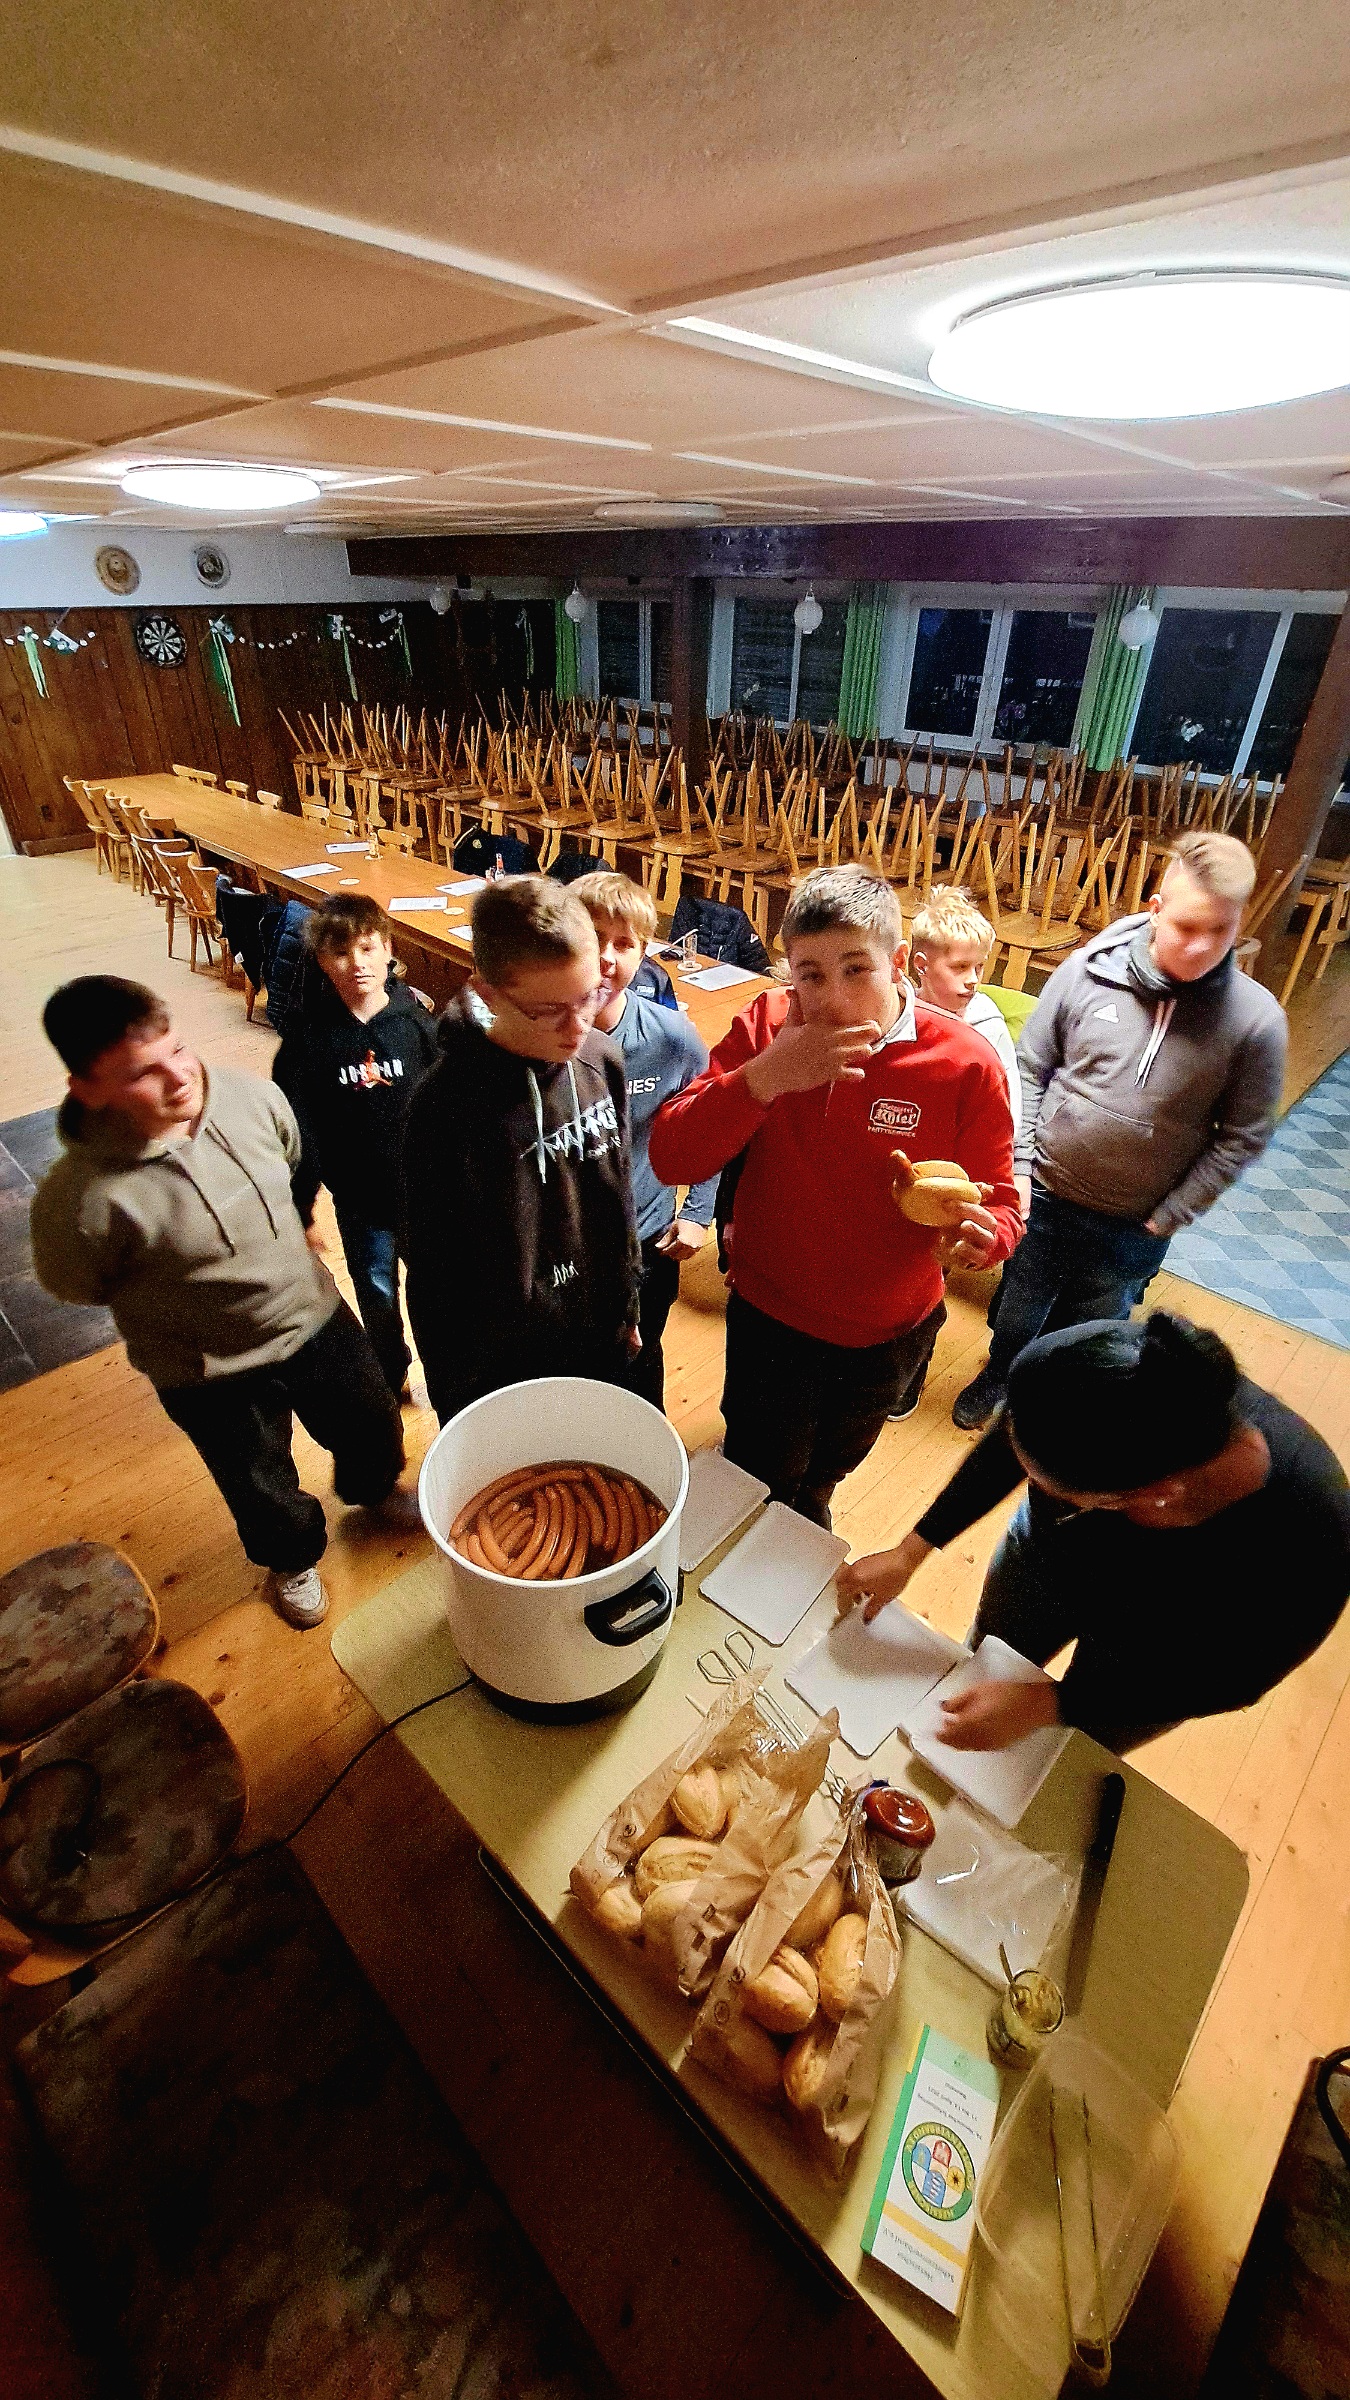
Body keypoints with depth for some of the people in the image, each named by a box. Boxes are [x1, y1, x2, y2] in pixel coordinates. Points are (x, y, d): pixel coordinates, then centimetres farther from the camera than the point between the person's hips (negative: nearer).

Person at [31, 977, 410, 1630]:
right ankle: (292, 1559, 57)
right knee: (264, 1490, 21)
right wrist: (176, 1296, -6)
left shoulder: (250, 1095, -20)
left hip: (316, 1314, 4)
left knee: (374, 1423, 25)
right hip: (214, 1375, -3)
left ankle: (372, 1487, 62)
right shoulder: (80, 1199, -31)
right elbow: (74, 1286, -11)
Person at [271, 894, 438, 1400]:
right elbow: (296, 1125, -7)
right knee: (377, 1294, 17)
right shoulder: (309, 1033, -9)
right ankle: (391, 1374, 42)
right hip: (359, 1197, 0)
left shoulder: (415, 1020, -8)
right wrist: (300, 1206, -6)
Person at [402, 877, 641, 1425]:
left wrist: (628, 1306, 12)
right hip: (501, 1370, -4)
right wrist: (455, 1400, -6)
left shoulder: (603, 1062, -11)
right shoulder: (444, 1106, -26)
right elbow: (431, 1273, -15)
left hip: (603, 1346, 5)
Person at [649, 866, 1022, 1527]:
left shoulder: (964, 1063, -20)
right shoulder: (765, 1028, -18)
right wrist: (766, 1076, -37)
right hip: (769, 1318, -1)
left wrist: (979, 1235, -34)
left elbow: (999, 1204, -10)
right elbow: (670, 1158, -23)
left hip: (888, 1335, 2)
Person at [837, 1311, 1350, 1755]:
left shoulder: (1302, 1559, -43)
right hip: (1049, 1551, 3)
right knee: (976, 1677, 29)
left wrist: (1046, 1704, -29)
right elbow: (1004, 1447, -16)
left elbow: (1221, 1681, -22)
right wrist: (908, 1552, -16)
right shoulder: (1105, 1383, -39)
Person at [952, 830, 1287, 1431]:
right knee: (1016, 1318, 23)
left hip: (1133, 1229, 0)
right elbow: (1030, 1067, -3)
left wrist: (1167, 1218, -8)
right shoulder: (1089, 970, -14)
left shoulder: (1255, 1019, -15)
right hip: (1044, 1198, 1)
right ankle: (998, 1379, 55)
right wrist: (1021, 1168, -6)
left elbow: (1242, 1136, -6)